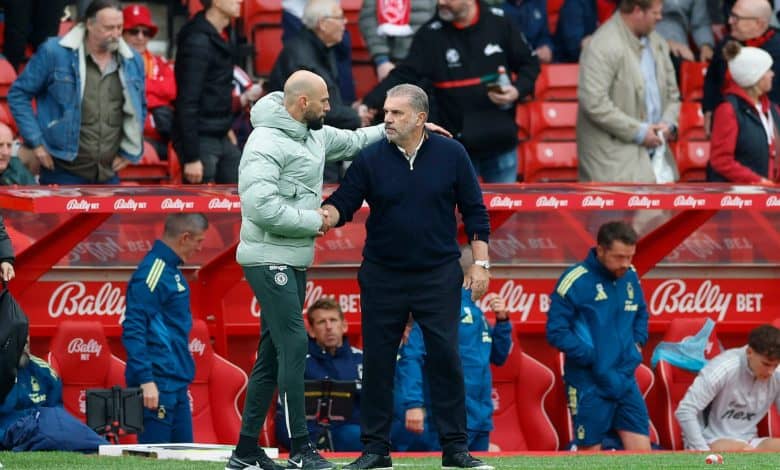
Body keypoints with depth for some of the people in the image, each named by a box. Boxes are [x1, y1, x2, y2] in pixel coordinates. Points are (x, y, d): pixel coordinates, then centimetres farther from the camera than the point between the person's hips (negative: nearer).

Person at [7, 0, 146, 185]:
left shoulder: (132, 62, 7)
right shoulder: (54, 53, -7)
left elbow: (139, 108, 21)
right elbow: (19, 94, -1)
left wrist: (128, 151, 12)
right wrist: (35, 142, -6)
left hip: (108, 176, 4)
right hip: (62, 173, -4)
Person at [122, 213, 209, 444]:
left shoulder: (171, 270, 16)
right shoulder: (152, 272, -14)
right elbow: (133, 329, -19)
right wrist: (145, 379, -23)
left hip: (176, 386, 10)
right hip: (158, 384, -10)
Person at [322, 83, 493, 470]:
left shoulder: (451, 155, -2)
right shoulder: (370, 160, -2)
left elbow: (474, 211, 3)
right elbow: (342, 205, -3)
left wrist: (479, 263, -1)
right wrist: (321, 216, -26)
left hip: (439, 276, -1)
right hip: (382, 277, 1)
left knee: (446, 358, -2)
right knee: (377, 362, 4)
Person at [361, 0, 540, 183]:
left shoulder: (499, 23, -2)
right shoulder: (430, 34, -6)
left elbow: (529, 64, 9)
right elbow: (403, 77, -11)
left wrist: (518, 90, -11)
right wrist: (370, 104, -25)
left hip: (501, 142, 1)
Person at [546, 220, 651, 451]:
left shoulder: (630, 277, 6)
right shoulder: (576, 281, -14)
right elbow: (556, 332, -13)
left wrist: (637, 344, 7)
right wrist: (590, 356, -16)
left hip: (625, 382, 5)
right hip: (589, 386, -5)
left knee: (641, 450, 0)